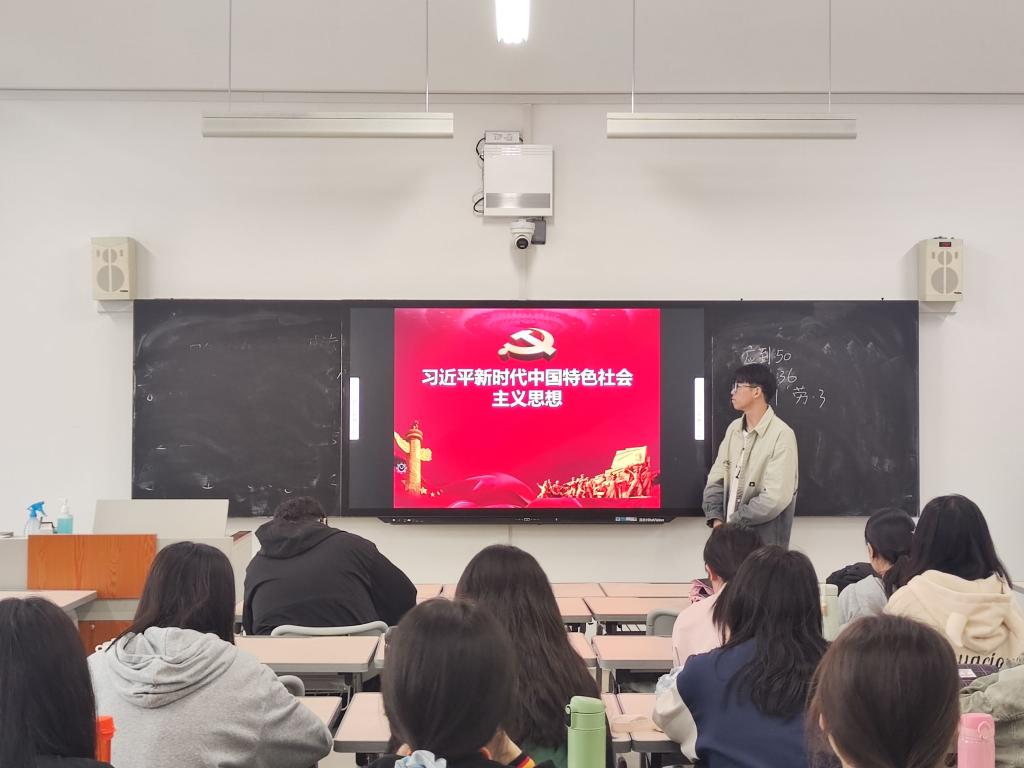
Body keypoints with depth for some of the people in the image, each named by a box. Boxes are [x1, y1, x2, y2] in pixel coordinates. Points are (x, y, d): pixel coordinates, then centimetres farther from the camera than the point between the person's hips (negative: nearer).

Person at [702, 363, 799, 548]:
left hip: (765, 542, -6)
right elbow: (716, 478, 7)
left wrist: (733, 523, -15)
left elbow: (776, 497, -20)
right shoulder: (734, 429, 7)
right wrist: (717, 520, -8)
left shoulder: (782, 435, -14)